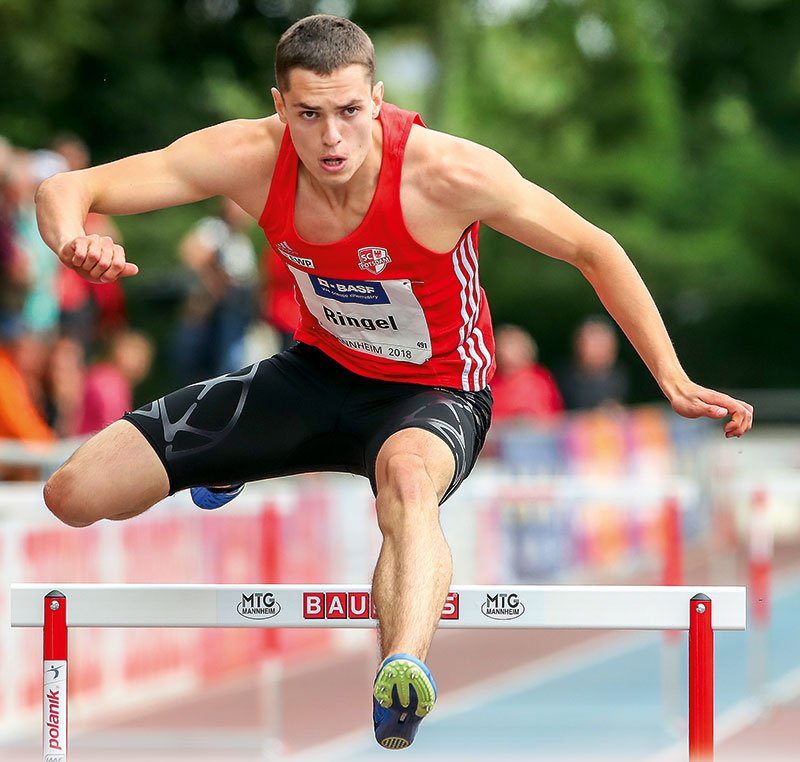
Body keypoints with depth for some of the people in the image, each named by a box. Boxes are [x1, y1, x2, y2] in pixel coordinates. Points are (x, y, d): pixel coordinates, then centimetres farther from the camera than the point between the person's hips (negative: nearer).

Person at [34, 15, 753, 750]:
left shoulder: (449, 174, -28)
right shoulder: (252, 158, -21)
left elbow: (592, 249, -13)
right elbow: (67, 189, -19)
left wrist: (673, 380, -14)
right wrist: (71, 241, -44)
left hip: (434, 392, -4)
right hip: (319, 374, 4)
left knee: (408, 474, -44)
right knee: (74, 493, -4)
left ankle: (405, 672, -70)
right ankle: (224, 467, 31)